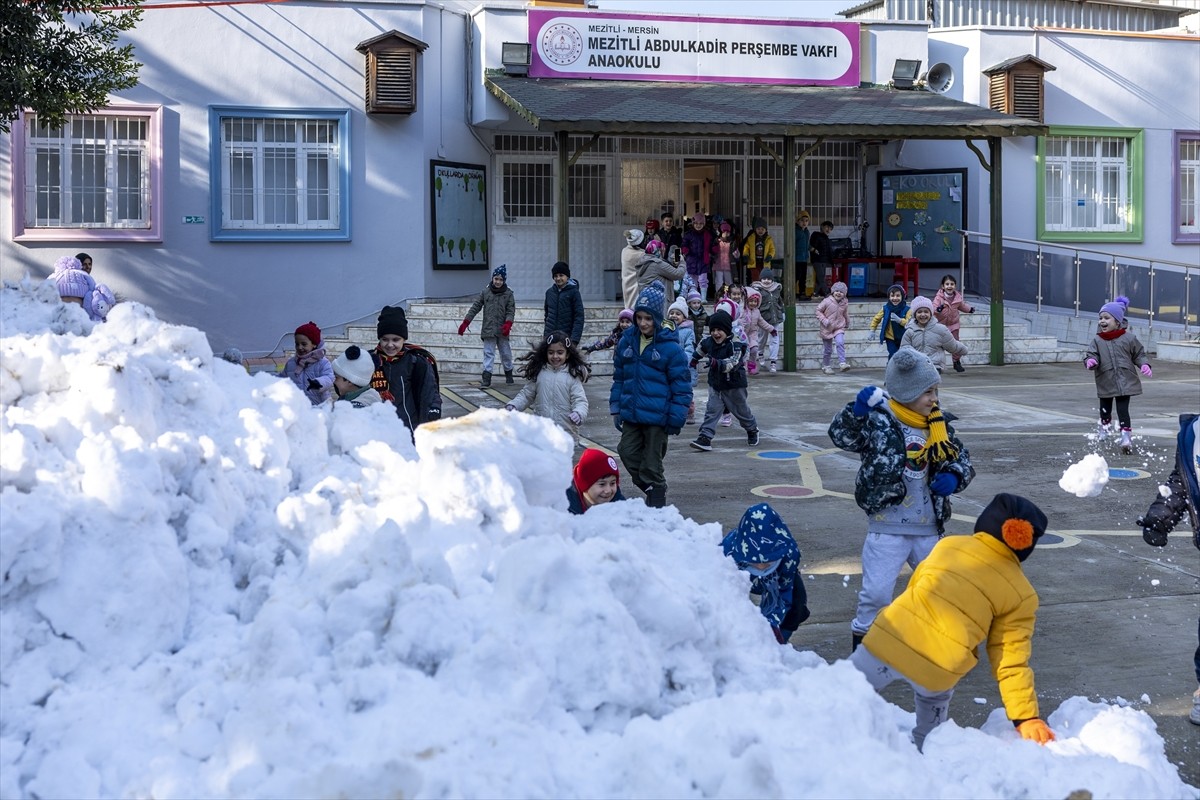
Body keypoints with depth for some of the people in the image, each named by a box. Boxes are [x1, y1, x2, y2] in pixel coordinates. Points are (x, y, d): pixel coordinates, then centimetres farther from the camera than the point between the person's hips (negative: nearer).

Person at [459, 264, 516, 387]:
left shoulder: (508, 294, 1)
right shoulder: (485, 292, 3)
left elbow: (511, 311, -4)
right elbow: (475, 307, 5)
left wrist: (508, 324, -22)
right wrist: (465, 322, -1)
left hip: (502, 330, 0)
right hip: (488, 329, 0)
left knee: (506, 353, 11)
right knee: (488, 353, -3)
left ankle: (508, 375, 28)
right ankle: (486, 378, -4)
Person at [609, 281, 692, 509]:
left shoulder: (670, 347, -11)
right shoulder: (627, 341, 4)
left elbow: (681, 385, -9)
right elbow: (619, 377, 13)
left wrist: (676, 419, -11)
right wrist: (616, 409, 9)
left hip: (656, 416, -5)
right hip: (631, 414, 5)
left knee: (652, 462, 3)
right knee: (628, 454, 7)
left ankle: (656, 503, 17)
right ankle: (651, 490, 25)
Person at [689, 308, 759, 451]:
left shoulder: (736, 345, -25)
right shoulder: (709, 341, -5)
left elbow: (733, 363, -38)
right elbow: (701, 348, 20)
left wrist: (717, 363, -52)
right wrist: (695, 359, 35)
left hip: (734, 386, -4)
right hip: (715, 385, 4)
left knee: (741, 410, 15)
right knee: (711, 410, -7)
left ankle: (752, 430, 41)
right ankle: (705, 438, -12)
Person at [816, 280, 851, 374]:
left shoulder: (845, 303, 0)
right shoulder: (827, 301, -11)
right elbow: (818, 310, -4)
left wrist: (847, 323, 31)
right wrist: (824, 320, -16)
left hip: (839, 328, 2)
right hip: (827, 329, -2)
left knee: (840, 343, -25)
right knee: (828, 350, 5)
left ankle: (842, 363, -24)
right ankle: (826, 366, 25)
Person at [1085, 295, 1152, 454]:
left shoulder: (1128, 338, -4)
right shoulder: (1097, 340, -3)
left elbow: (1139, 354, 6)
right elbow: (1091, 355, -7)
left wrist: (1144, 365, -11)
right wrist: (1091, 361, -30)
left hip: (1125, 381, -3)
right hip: (1105, 382, 3)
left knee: (1122, 408, -11)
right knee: (1105, 408, 20)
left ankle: (1126, 435, -8)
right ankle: (1105, 426, 47)